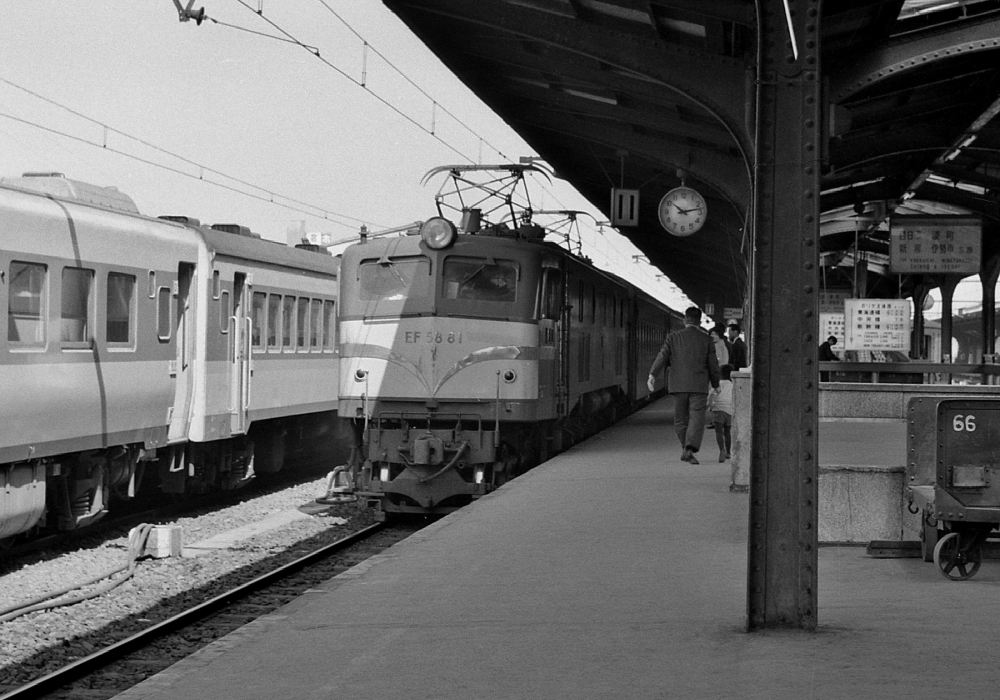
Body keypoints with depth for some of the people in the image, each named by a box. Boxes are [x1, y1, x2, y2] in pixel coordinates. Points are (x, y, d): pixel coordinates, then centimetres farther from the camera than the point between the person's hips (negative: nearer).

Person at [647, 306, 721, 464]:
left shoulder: (673, 337, 3)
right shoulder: (706, 340, 3)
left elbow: (662, 356, -9)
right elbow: (713, 365, 5)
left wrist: (652, 374, -16)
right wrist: (715, 385, 18)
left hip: (678, 385, 1)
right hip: (699, 386, -1)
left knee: (681, 419, 15)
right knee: (696, 418, -5)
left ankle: (686, 448, 22)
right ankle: (690, 449, -21)